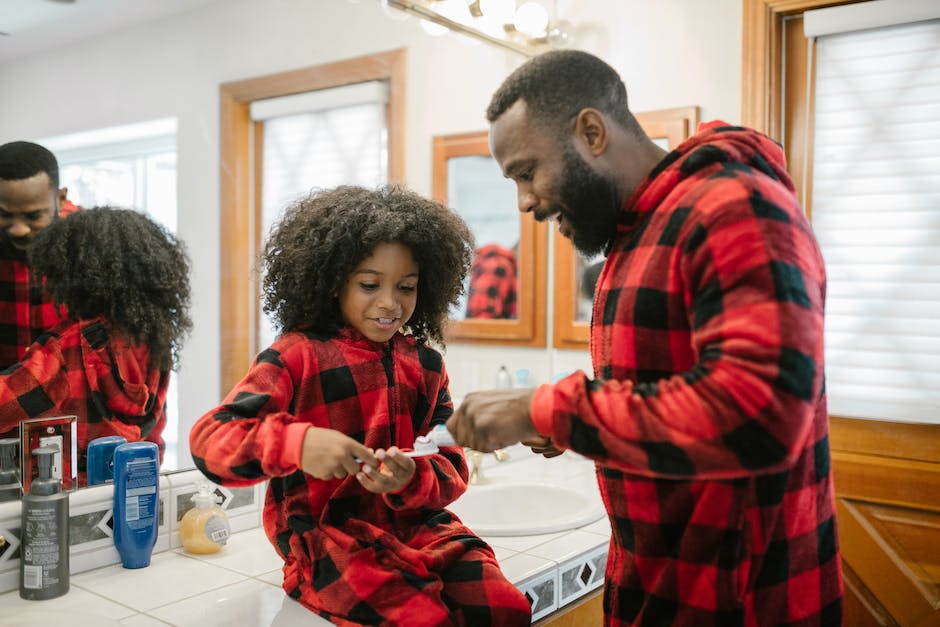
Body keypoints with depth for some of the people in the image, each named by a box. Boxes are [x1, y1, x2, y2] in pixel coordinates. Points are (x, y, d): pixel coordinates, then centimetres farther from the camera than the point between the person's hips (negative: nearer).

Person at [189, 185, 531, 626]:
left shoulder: (425, 364, 10)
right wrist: (297, 444, -33)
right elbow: (209, 439, -13)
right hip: (326, 537, -4)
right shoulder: (297, 355, -3)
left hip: (416, 527, 4)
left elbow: (451, 469, 6)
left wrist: (413, 479, -19)